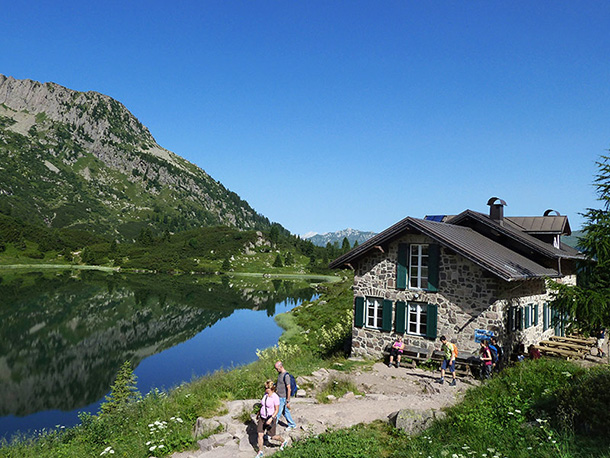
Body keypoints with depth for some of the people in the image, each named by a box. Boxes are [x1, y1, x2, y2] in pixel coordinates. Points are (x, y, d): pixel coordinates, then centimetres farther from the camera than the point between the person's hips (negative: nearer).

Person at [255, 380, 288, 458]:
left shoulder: (275, 397, -21)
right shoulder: (265, 395, -1)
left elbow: (277, 410, -19)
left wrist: (271, 419, -27)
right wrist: (260, 412, 20)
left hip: (271, 418, -6)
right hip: (262, 417, 6)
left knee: (272, 436, 7)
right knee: (260, 435, 3)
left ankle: (284, 441, 35)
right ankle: (260, 451, 20)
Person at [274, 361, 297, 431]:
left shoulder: (286, 376, -25)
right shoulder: (279, 373, 4)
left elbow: (289, 389, -23)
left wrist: (288, 401, -22)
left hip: (283, 398, -9)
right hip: (279, 397, 9)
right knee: (285, 412, 20)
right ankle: (292, 425, 34)